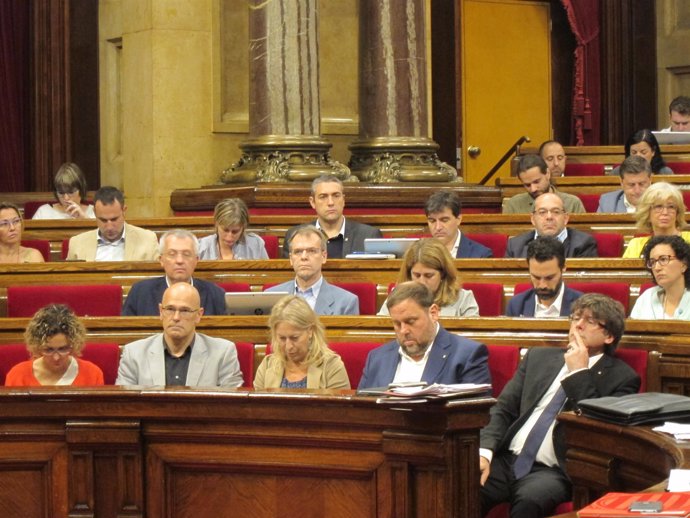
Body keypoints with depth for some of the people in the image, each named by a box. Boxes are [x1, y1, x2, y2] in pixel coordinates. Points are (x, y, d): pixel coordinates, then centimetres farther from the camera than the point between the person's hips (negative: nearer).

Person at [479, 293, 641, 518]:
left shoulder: (621, 378, 5)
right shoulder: (538, 357, 20)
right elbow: (503, 409, 14)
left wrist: (579, 373, -8)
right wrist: (484, 451, -4)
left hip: (554, 472, -3)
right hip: (506, 459, 4)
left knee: (529, 499, -37)